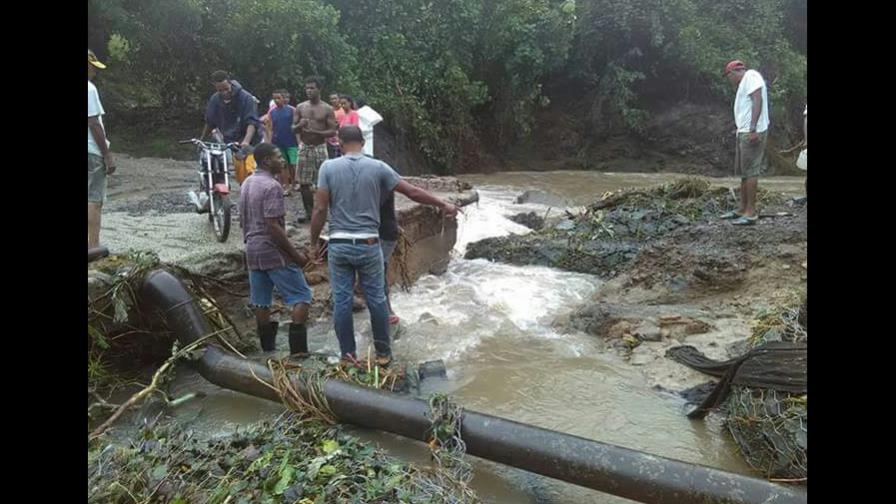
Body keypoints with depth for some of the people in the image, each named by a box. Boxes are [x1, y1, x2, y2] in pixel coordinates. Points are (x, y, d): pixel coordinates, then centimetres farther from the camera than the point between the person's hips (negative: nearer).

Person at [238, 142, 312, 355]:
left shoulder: (247, 184, 12)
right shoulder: (272, 186, -17)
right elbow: (274, 227, -22)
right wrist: (296, 255, -17)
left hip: (252, 250, 9)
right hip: (274, 251, -9)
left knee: (261, 302, 12)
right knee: (301, 296, -2)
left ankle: (268, 349, 20)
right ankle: (298, 349, -5)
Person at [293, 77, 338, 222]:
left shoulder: (327, 109, -1)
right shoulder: (300, 107, 7)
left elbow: (332, 131, -5)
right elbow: (293, 128, 9)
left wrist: (315, 132, -19)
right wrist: (300, 125, -14)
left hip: (320, 147, -3)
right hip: (304, 147, 3)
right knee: (304, 182, 3)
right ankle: (308, 211, 15)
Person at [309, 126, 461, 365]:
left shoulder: (328, 167, -1)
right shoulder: (378, 167, 0)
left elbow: (320, 209, -5)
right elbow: (413, 192, 2)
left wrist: (314, 243, 5)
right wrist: (444, 205, 13)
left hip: (339, 245, 0)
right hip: (369, 245, 0)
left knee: (341, 302, 8)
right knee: (377, 300, 11)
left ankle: (348, 355, 16)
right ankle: (383, 353, 21)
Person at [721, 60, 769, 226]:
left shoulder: (751, 75, -6)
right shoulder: (745, 83, 22)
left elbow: (757, 100, -17)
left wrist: (753, 129, -24)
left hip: (752, 132, -10)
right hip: (744, 132, 10)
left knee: (750, 171, -9)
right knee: (744, 172, 12)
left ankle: (751, 213, -7)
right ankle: (743, 209, 19)